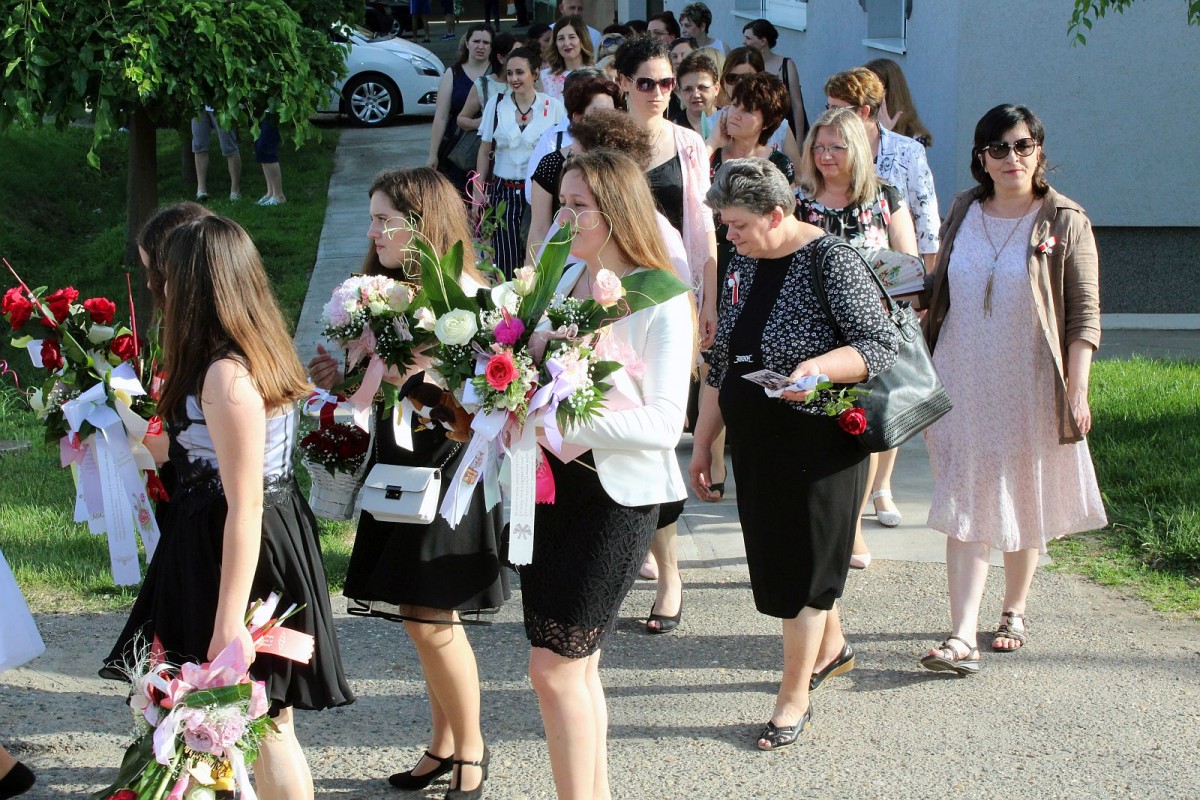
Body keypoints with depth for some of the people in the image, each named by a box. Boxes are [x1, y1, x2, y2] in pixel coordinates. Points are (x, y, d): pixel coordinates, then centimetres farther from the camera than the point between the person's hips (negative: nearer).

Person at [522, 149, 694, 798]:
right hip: (553, 483, 7)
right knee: (577, 663, 14)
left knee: (554, 666, -6)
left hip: (617, 497, -7)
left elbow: (663, 423, -19)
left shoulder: (661, 302, -13)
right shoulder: (567, 281, 8)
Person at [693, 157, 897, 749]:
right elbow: (721, 360, 15)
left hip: (819, 441, -7)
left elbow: (880, 346, -18)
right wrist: (702, 441, 15)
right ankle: (831, 646, 40)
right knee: (772, 556, 16)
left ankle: (795, 696, 11)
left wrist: (818, 367, -35)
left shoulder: (831, 261, -15)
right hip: (754, 440, 7)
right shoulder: (744, 265, 8)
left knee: (802, 566, -1)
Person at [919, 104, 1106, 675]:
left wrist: (1078, 388, -13)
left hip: (1030, 389, -2)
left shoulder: (1065, 222, -5)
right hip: (963, 386, 2)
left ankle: (1014, 612, 32)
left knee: (1025, 505, 11)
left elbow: (1084, 313, -6)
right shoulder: (963, 212, 5)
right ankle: (962, 637, -8)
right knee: (966, 507, -4)